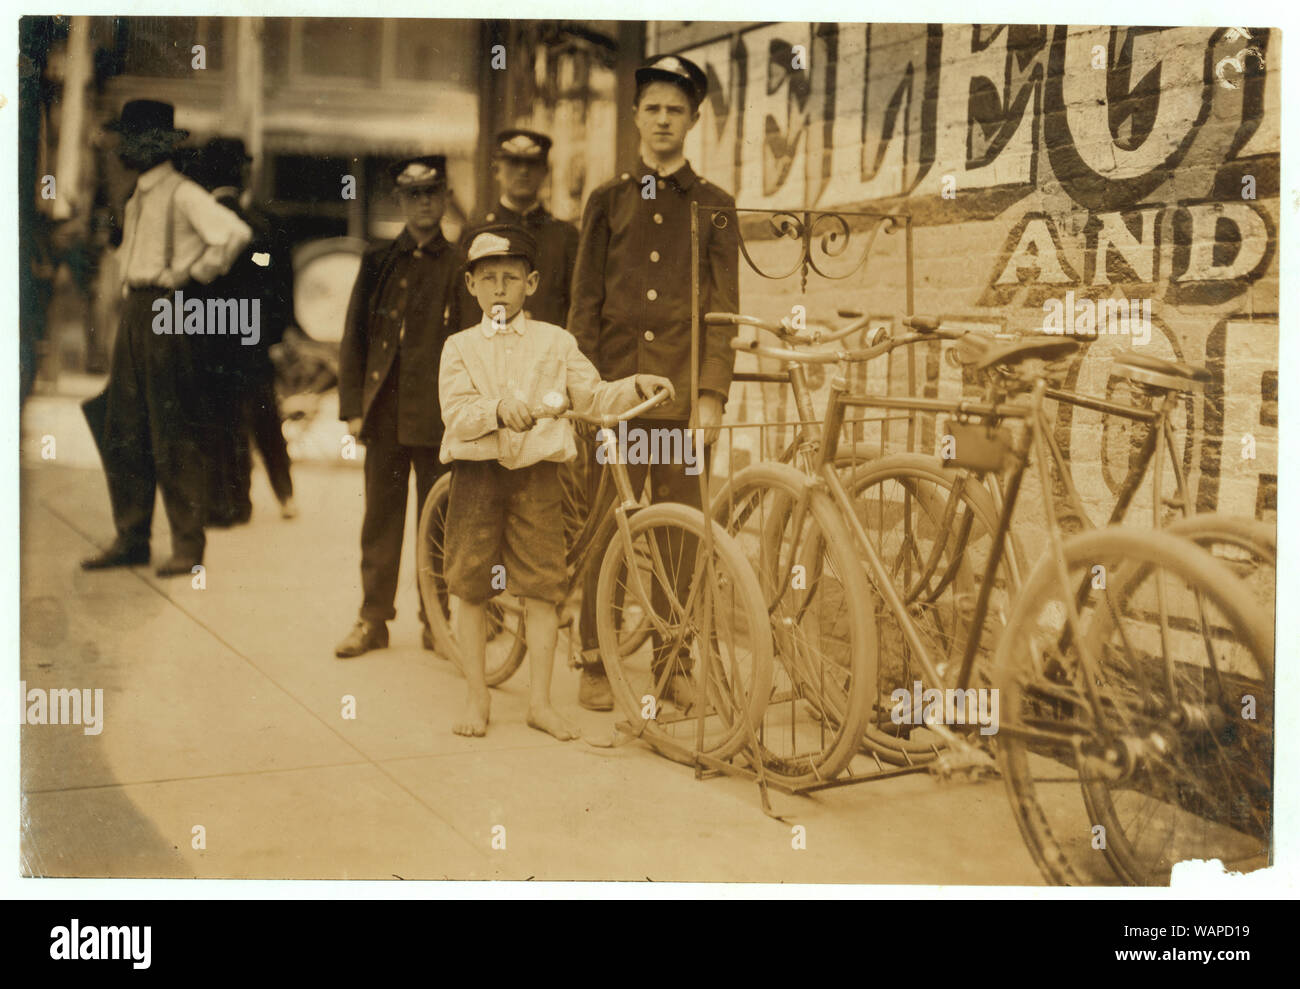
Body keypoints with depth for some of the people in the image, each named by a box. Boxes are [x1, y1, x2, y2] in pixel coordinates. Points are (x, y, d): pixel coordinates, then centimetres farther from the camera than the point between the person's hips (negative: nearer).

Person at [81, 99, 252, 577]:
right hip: (135, 313, 9)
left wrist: (193, 276, -16)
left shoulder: (182, 193, -11)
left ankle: (188, 546, 4)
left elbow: (235, 233, -25)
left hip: (169, 315, -9)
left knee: (174, 438, -4)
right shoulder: (138, 199, 16)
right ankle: (131, 539, 18)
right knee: (122, 432, 9)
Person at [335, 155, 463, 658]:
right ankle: (373, 618, 15)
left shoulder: (459, 265, 5)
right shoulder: (378, 261, 9)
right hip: (385, 409, 1)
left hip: (437, 413, -1)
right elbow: (354, 337, 9)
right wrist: (352, 406, 2)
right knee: (381, 517, 6)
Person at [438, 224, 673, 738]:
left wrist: (635, 386, -15)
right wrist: (498, 409, -26)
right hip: (477, 471, 0)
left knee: (543, 587, -1)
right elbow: (456, 412, -7)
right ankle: (476, 697, 18)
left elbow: (593, 396, 3)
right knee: (470, 588, 3)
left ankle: (539, 700, 11)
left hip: (536, 473, 0)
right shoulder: (461, 346, 6)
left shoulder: (555, 342, 8)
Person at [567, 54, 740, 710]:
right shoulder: (607, 202, 13)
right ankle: (595, 666, 10)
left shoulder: (713, 206, 10)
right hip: (615, 393, 0)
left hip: (682, 397, 0)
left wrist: (712, 396, -7)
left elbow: (723, 309, 4)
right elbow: (585, 305, 9)